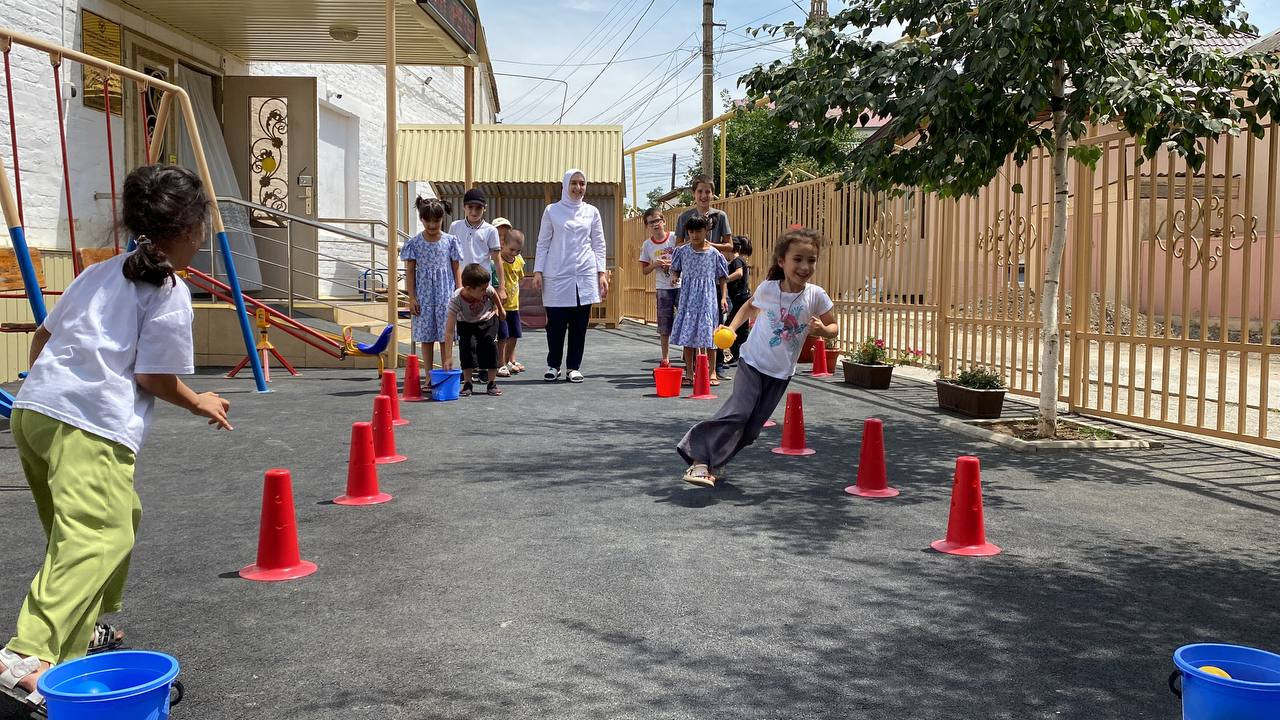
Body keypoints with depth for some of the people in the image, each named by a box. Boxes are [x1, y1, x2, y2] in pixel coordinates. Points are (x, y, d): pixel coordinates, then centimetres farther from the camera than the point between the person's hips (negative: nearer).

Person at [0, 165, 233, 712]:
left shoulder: (100, 273, 21)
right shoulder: (171, 292, -2)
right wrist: (201, 405, 10)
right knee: (93, 540, -16)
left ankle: (83, 629, 35)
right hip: (92, 425, -9)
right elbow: (154, 377, -6)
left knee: (120, 518, 24)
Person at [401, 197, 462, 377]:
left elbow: (456, 269, 6)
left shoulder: (450, 241, 2)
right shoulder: (415, 242, 1)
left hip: (446, 295, 0)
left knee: (446, 336, 2)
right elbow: (410, 270, 2)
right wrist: (412, 297, -3)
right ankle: (429, 378, 11)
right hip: (424, 296, 0)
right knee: (426, 337, 4)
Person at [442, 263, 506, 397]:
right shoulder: (456, 300, -39)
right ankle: (467, 384, -6)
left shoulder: (487, 289, -33)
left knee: (490, 345, -11)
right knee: (467, 346, -17)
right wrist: (448, 357, -45)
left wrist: (500, 310, 15)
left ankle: (492, 383, -2)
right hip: (466, 323, -1)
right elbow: (450, 331, -41)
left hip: (488, 320, 1)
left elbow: (494, 295, -3)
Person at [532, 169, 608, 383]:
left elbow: (599, 245, 12)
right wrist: (538, 271, -1)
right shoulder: (552, 211, 7)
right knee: (555, 323, -1)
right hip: (557, 276, -1)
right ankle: (553, 365, 14)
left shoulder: (592, 212, 11)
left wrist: (602, 273, 3)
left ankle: (573, 367, 11)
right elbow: (543, 243, 8)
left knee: (580, 324, 2)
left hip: (585, 276, 1)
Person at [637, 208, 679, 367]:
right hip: (663, 288, 2)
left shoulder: (675, 238, -4)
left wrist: (673, 264, -15)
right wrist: (655, 265, -11)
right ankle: (665, 360, 17)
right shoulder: (647, 245, 3)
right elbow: (644, 270, 8)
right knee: (664, 327, 7)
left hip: (681, 285, -2)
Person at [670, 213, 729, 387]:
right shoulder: (682, 251, 3)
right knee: (687, 335, 2)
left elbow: (722, 277, 6)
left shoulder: (714, 253, 0)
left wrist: (723, 297, 0)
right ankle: (689, 373, 11)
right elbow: (675, 271, 13)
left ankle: (711, 372, 7)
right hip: (688, 296, 2)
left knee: (707, 335, -2)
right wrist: (675, 276, -8)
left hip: (707, 297, -2)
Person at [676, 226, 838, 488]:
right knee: (738, 411, -22)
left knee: (752, 427, 5)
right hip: (753, 362, -2)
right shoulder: (767, 288, -11)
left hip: (782, 372, 2)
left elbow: (834, 328, -1)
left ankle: (714, 462, 23)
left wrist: (822, 329, -23)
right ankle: (699, 461, -19)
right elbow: (750, 307, 11)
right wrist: (731, 328, -2)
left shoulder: (816, 296, -12)